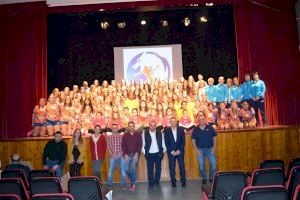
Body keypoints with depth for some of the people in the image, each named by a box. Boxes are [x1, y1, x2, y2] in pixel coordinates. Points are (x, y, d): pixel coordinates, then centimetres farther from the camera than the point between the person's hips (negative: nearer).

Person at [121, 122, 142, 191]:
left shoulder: (138, 135, 3)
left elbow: (140, 145, 0)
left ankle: (132, 183, 10)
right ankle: (133, 180, 25)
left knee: (133, 169, -6)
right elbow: (123, 145, 4)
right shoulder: (125, 135, 6)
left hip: (135, 154, -1)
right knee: (126, 169, -3)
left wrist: (137, 153, -10)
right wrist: (125, 154, -6)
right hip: (128, 154, 1)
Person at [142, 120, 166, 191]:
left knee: (158, 168, 9)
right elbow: (143, 144, 0)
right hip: (149, 155, -2)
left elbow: (163, 143, 7)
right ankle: (151, 185, 11)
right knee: (150, 170, 1)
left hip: (158, 154, 2)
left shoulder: (160, 133, 0)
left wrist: (163, 151, 1)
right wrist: (145, 153, -3)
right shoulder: (145, 133, -4)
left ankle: (157, 182, 27)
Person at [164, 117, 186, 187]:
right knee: (172, 167, 1)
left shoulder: (181, 129, 2)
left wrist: (179, 150, -7)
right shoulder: (167, 131, 1)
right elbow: (166, 143, -1)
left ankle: (183, 181, 13)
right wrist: (172, 151, -8)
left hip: (180, 151, 0)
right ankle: (173, 182, 11)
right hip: (171, 152, 0)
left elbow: (183, 141, 0)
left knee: (182, 166, 0)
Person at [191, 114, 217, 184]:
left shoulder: (210, 128, -3)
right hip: (200, 149, 0)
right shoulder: (195, 130, -4)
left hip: (210, 149, 0)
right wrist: (196, 150, -6)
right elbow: (193, 140, 0)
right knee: (201, 165, 5)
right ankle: (204, 178, 24)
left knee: (213, 164, -4)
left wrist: (214, 147, -4)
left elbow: (214, 137, 2)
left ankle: (212, 177, 17)